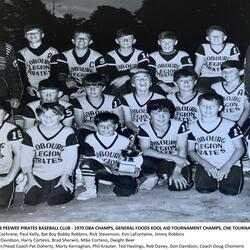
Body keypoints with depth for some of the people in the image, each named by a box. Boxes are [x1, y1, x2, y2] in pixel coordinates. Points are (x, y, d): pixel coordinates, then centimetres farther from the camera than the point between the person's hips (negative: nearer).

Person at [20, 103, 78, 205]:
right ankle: (46, 190, 18)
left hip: (60, 175, -3)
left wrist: (65, 176, -14)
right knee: (30, 200, -14)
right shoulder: (31, 133, 4)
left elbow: (72, 157, -5)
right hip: (38, 176, 3)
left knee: (55, 200, -22)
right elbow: (26, 157, 2)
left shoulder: (68, 132, -3)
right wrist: (30, 177, -7)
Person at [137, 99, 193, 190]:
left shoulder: (179, 126, -15)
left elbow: (182, 149, -16)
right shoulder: (144, 128, -12)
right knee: (142, 161, -32)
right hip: (155, 162, 0)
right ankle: (152, 177, 3)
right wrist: (172, 157, -31)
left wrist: (176, 172, -26)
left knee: (183, 185, -24)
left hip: (175, 163, 1)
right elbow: (145, 150, -23)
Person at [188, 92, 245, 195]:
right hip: (205, 165, 1)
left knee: (230, 190, -24)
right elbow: (190, 151, 6)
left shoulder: (230, 126, -1)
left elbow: (240, 148, 0)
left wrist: (227, 166, -13)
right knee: (203, 189, -25)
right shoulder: (193, 128, 6)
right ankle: (214, 180, 8)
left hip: (230, 165, -1)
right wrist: (206, 165, -10)